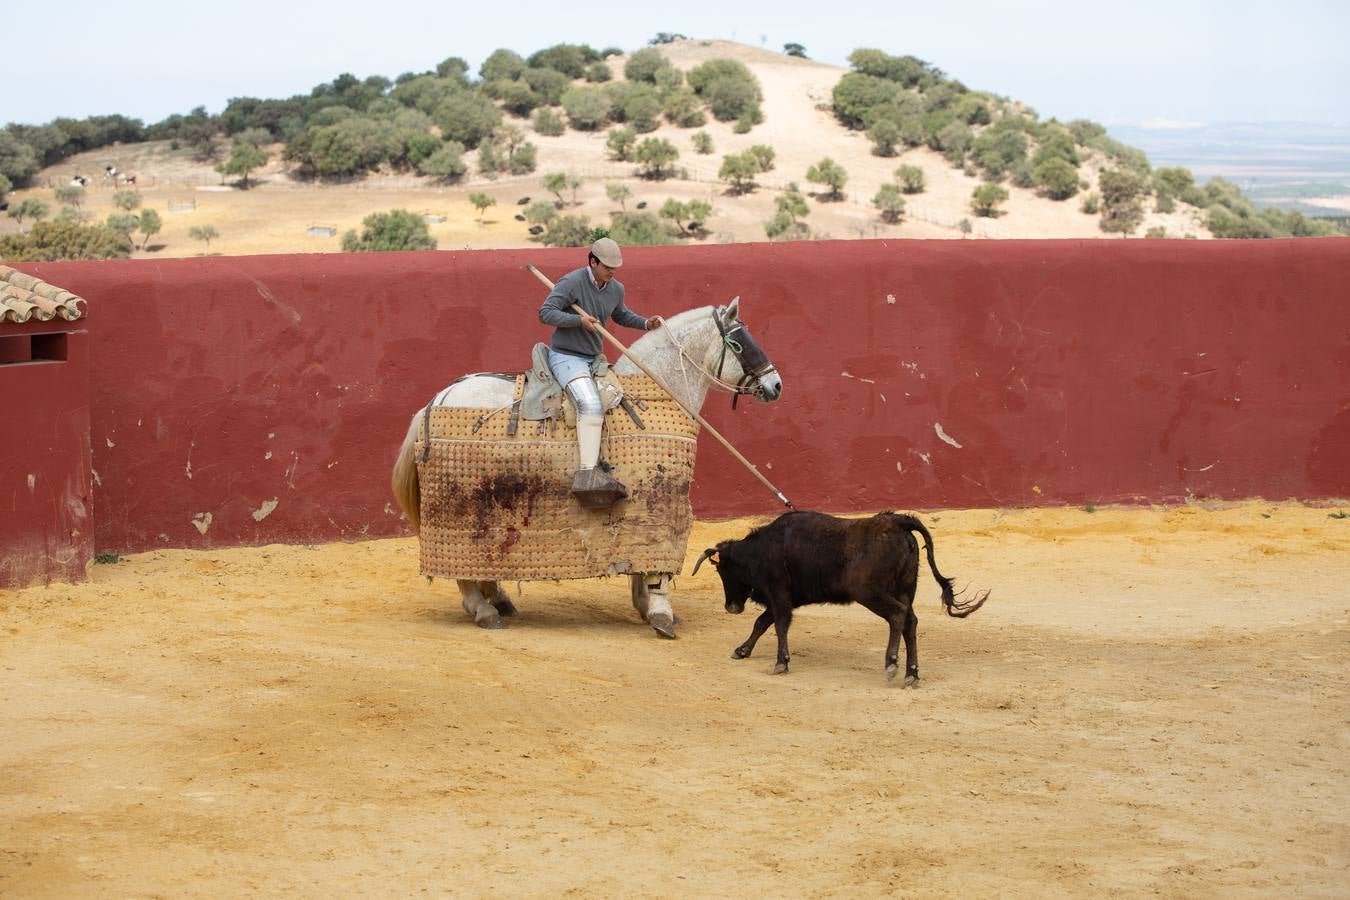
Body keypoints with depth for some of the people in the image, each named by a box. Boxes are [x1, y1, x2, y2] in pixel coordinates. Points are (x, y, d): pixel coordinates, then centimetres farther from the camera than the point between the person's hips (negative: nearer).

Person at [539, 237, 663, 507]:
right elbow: (545, 313, -19)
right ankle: (587, 474, -37)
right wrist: (579, 319, -29)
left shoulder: (615, 289, 7)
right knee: (590, 404, -29)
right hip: (566, 356, -10)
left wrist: (645, 323, 11)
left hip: (594, 359, 10)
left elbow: (621, 316, 27)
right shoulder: (572, 282, -16)